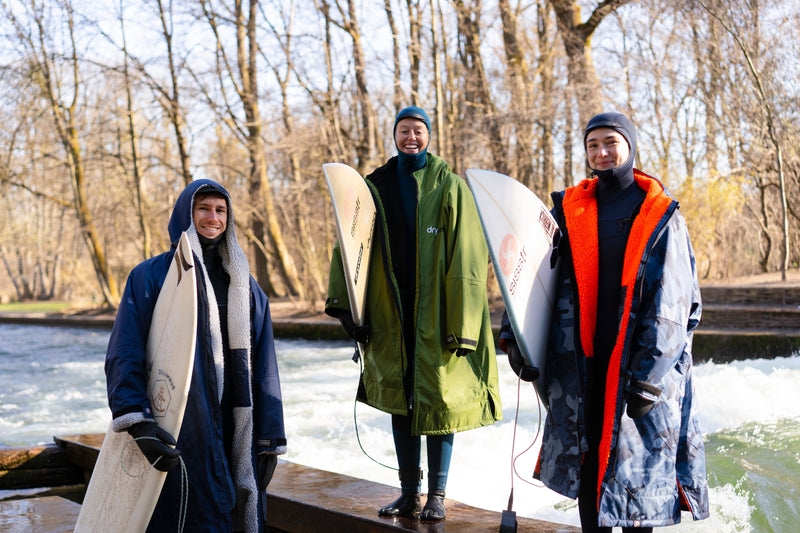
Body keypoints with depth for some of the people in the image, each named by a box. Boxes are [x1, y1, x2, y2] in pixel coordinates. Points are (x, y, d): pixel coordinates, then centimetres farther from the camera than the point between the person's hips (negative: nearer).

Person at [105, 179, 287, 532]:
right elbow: (123, 354, -11)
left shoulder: (244, 285, 13)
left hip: (235, 432, 4)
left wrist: (270, 440, 5)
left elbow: (263, 367, 10)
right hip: (176, 434, -4)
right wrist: (138, 421, -26)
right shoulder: (150, 277, -1)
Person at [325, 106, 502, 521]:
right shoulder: (376, 187, 8)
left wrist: (462, 325, -13)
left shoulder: (450, 187, -1)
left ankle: (437, 495, 14)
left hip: (435, 315, -3)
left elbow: (467, 260, -6)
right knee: (400, 401, 8)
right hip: (392, 317, 3)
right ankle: (409, 493, 19)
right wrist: (347, 307, -7)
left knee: (438, 402, 2)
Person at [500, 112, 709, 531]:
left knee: (637, 470, 1)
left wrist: (649, 376, -14)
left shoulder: (660, 215, -1)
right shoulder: (570, 209, 8)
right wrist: (516, 335, 0)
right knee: (587, 466, 9)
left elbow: (670, 307, -7)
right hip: (580, 367, 3)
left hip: (636, 367, -3)